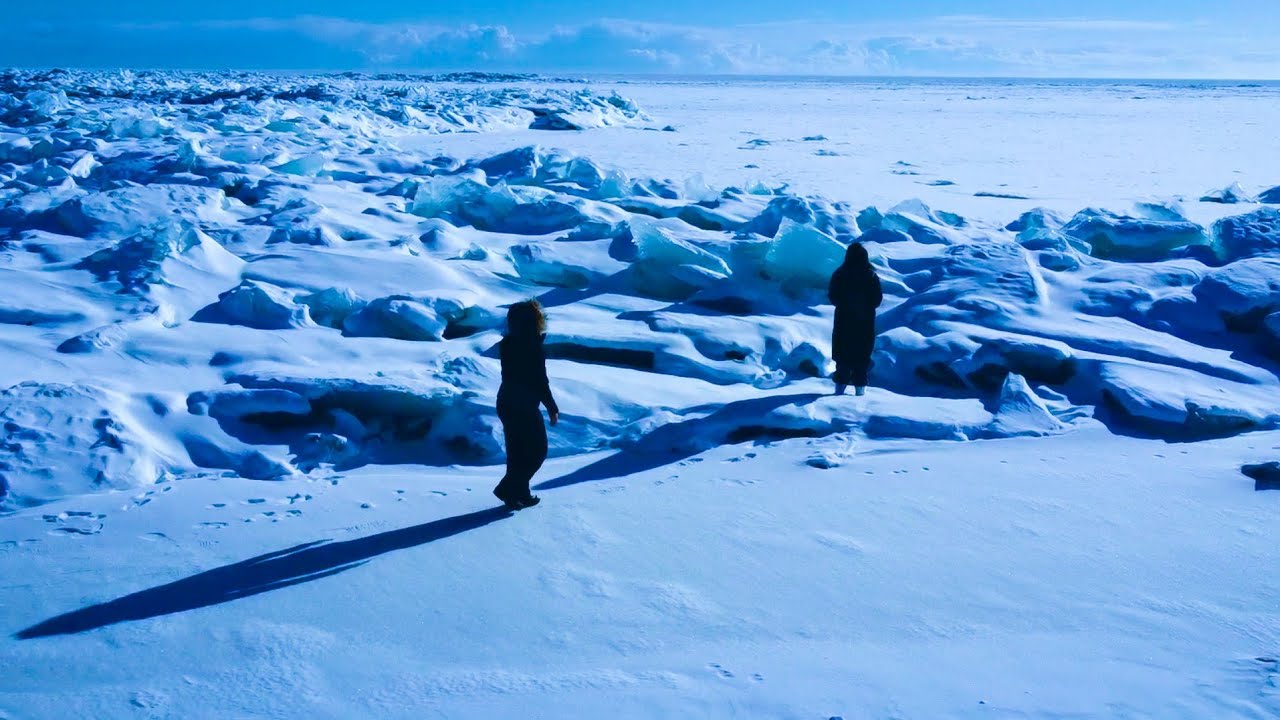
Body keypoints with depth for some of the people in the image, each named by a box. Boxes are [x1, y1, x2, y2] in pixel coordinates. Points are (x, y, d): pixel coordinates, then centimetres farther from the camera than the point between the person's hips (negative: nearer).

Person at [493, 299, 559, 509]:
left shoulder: (507, 344, 2)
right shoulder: (533, 347, -19)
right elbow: (540, 380, -18)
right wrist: (552, 407, -6)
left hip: (506, 403, 8)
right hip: (525, 407, -8)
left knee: (517, 451, 17)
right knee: (537, 451, 5)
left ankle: (520, 493, 22)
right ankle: (508, 489, -1)